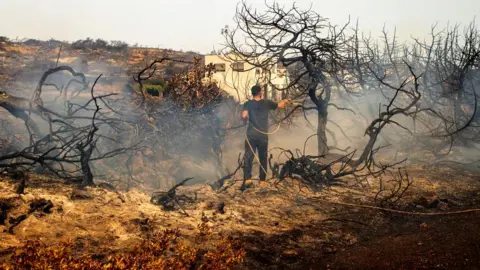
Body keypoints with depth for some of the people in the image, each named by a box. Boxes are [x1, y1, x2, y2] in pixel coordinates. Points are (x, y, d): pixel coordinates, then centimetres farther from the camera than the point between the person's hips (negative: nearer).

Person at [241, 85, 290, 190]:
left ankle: (247, 178, -18)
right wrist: (285, 101, 39)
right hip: (263, 135, 1)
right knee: (263, 158, 10)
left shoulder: (248, 104, -1)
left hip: (251, 135, -1)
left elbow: (244, 116, -16)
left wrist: (246, 121, 7)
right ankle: (262, 180, 12)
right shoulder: (267, 103, 4)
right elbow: (280, 105, 18)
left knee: (248, 157, -3)